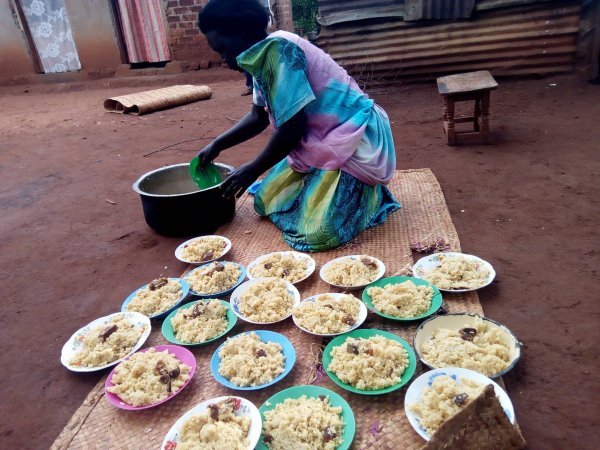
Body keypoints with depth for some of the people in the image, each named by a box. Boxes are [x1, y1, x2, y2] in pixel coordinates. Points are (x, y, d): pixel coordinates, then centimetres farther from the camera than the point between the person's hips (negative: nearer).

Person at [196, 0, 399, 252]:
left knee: (318, 232, -20)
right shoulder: (262, 57, 7)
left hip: (352, 139, -10)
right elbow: (259, 117, 19)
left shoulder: (278, 50, -22)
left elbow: (293, 126, -23)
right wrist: (217, 145, 14)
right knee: (267, 200, 11)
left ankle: (369, 193, 6)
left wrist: (253, 169, -12)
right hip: (321, 140, 10)